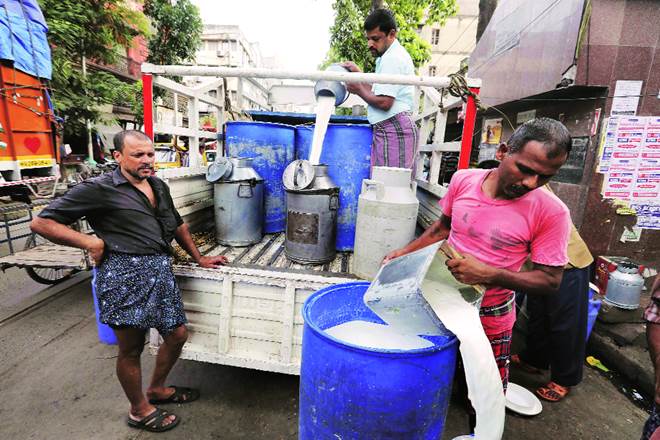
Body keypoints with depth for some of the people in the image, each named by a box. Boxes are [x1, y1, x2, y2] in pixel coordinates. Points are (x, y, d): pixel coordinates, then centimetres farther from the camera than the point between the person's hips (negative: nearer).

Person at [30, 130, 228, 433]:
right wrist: (91, 242, -12)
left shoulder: (159, 186, 15)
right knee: (131, 349, 8)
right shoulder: (99, 189, -6)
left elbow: (177, 225, 24)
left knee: (177, 334, 14)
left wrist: (199, 258, 24)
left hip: (160, 272, 7)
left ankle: (157, 389, 40)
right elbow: (42, 223, -3)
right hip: (125, 275, -7)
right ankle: (139, 411, 32)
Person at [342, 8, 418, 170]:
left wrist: (358, 89, -2)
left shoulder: (392, 58, -9)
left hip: (393, 129, -11)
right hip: (394, 128, 11)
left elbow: (384, 102, -17)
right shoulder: (394, 55, 25)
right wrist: (358, 74, 18)